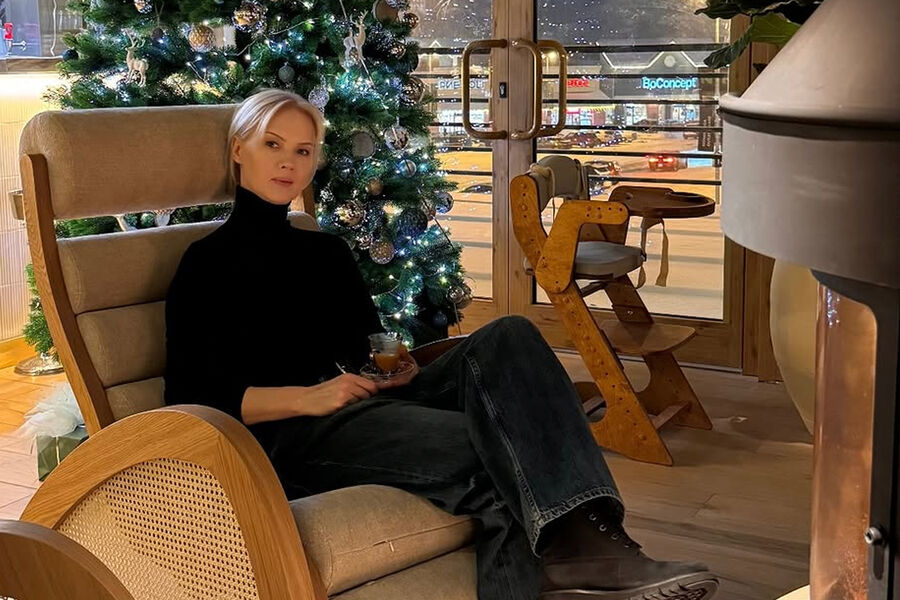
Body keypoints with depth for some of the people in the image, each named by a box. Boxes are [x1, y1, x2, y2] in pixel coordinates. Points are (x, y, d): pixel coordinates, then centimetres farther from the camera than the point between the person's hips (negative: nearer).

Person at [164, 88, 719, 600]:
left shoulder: (327, 250, 26)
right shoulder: (209, 262, 6)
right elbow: (192, 396, -2)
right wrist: (306, 397, -15)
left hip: (370, 403, 6)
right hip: (292, 433, -5)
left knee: (507, 338, -25)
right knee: (494, 452, -32)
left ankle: (586, 535, -44)